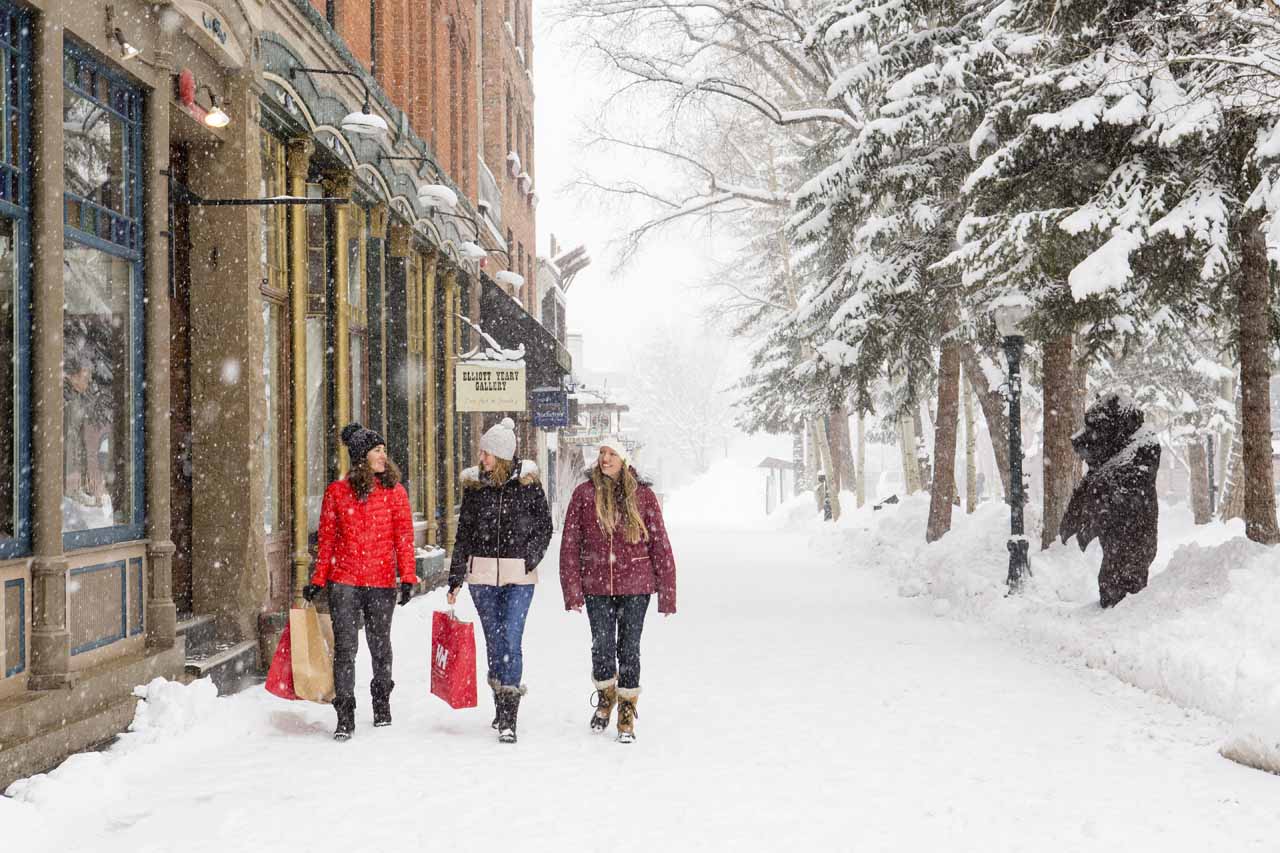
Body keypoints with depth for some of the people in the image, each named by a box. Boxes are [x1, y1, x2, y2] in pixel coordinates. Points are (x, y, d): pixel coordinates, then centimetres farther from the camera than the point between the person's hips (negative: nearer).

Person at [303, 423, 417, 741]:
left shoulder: (395, 491, 4)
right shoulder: (337, 491, 4)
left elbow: (404, 537, 2)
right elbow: (327, 541, 8)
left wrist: (407, 578, -6)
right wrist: (317, 581, 8)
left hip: (382, 581, 1)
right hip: (344, 580, -1)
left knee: (380, 645, 13)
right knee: (345, 647, -5)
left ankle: (382, 703, 33)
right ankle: (345, 717, -1)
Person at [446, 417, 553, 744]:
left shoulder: (527, 483, -2)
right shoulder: (474, 485, 5)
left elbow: (544, 526, 6)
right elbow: (464, 533, 9)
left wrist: (529, 558, -8)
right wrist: (455, 577, 8)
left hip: (519, 575, -3)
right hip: (482, 573, 3)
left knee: (511, 640, -9)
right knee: (493, 640, 9)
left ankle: (508, 718, -9)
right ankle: (501, 706, 24)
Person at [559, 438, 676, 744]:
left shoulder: (643, 495, -1)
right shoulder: (584, 494, 0)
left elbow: (660, 545, 1)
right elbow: (570, 545, 2)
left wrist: (667, 594, -1)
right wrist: (572, 591, -4)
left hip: (635, 586, 0)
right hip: (597, 587, 1)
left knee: (629, 650, 4)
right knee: (602, 648, 1)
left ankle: (627, 713, 20)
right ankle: (605, 698, 30)